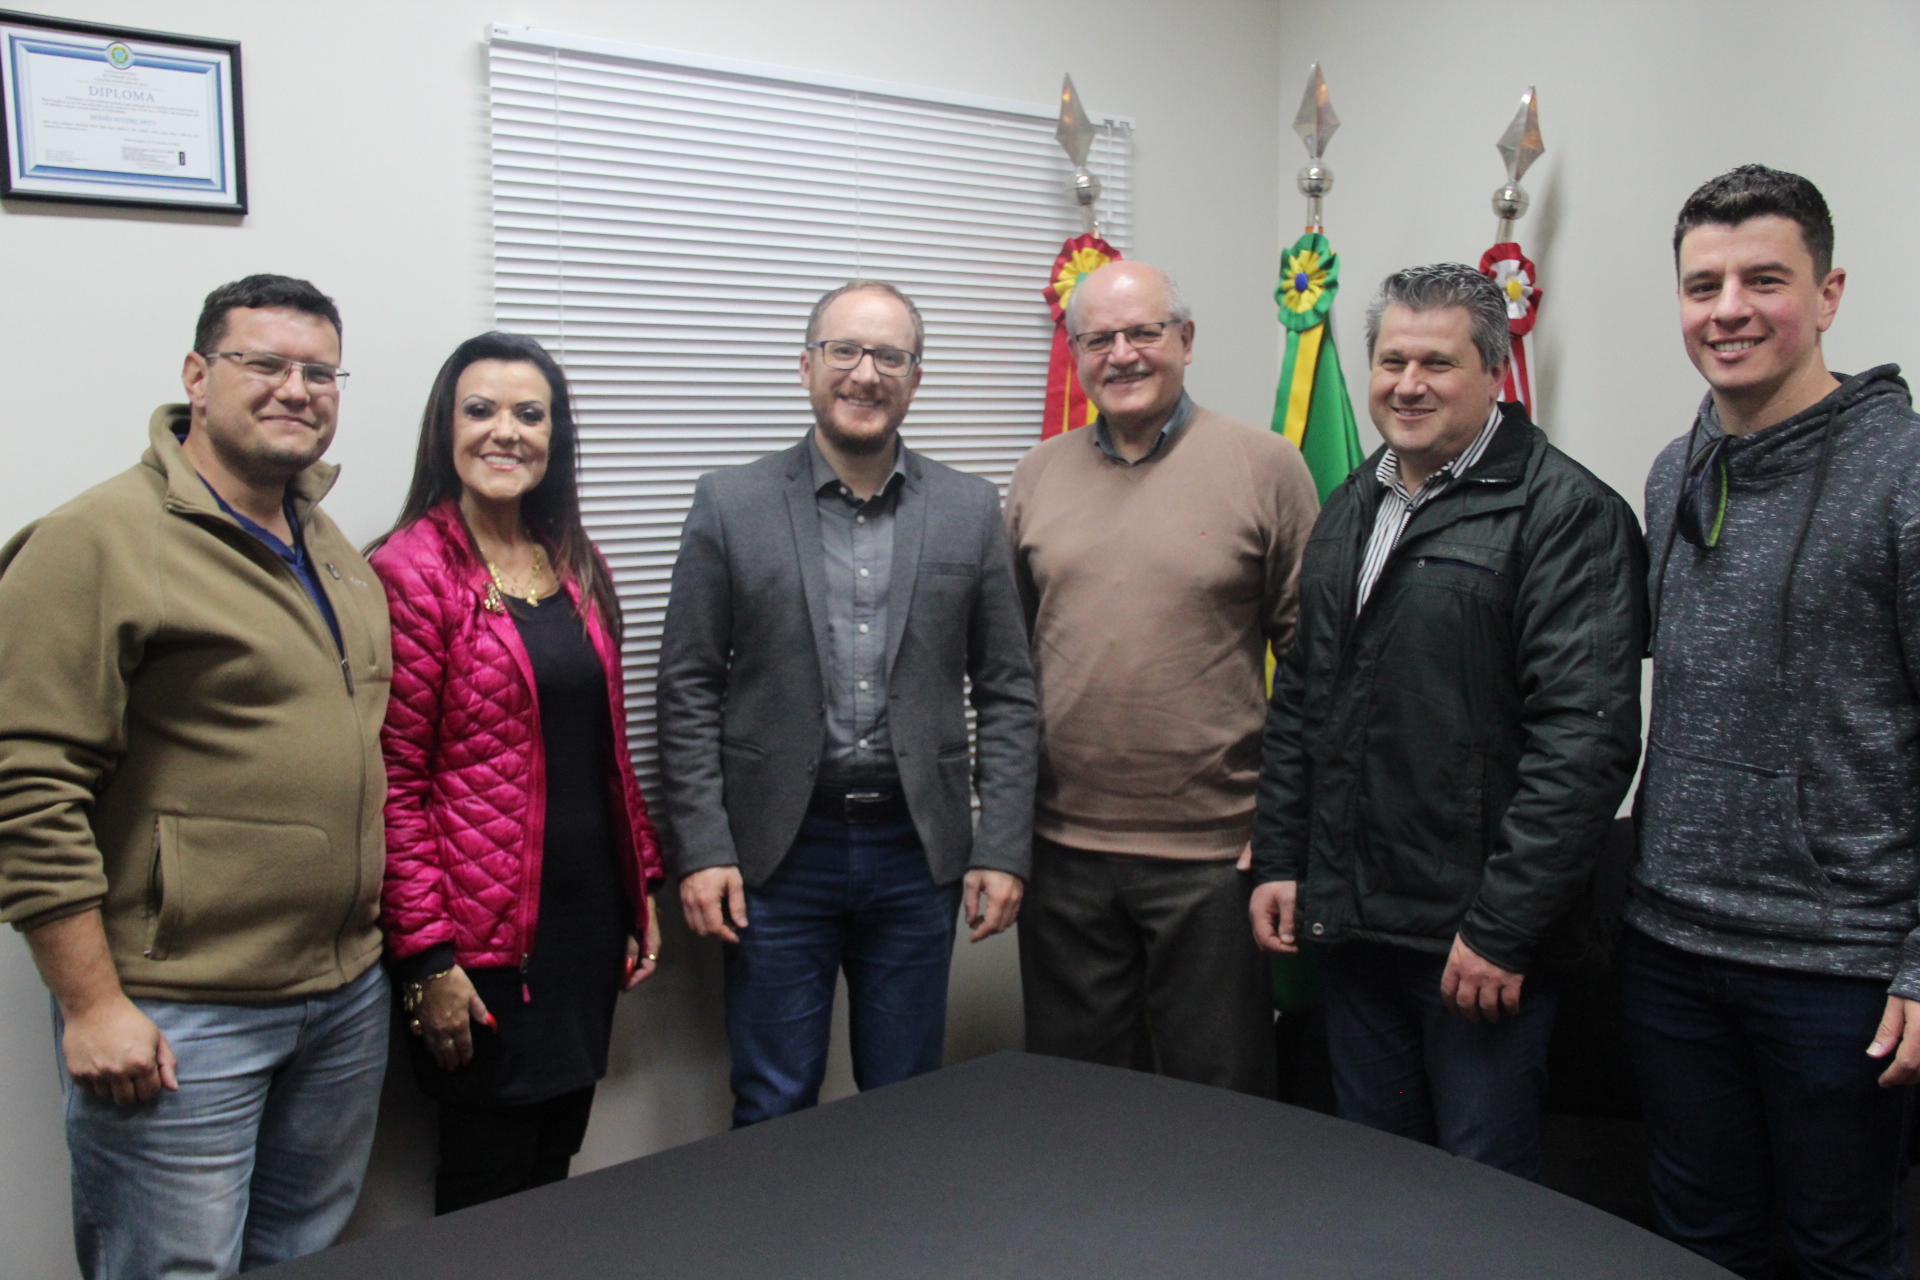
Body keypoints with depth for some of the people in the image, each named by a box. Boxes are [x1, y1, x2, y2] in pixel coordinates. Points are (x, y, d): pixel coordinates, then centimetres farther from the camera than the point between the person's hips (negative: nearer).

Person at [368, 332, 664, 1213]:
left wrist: (640, 889, 13)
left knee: (556, 1159, 17)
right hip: (485, 933, -6)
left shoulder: (577, 568, 9)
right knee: (489, 1187, 7)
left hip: (588, 912, 6)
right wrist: (427, 957, -15)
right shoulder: (412, 570, -10)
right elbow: (394, 779, -12)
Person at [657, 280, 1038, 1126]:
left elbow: (1006, 693, 5)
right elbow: (688, 691, -1)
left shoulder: (969, 510, 4)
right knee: (773, 1112, 9)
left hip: (917, 852, 2)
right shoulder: (731, 505, -1)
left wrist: (1002, 849, -1)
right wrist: (701, 851, -8)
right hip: (779, 853, -1)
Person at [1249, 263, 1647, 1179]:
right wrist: (1278, 858, 11)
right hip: (1351, 925, 7)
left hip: (1477, 940, -7)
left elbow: (1585, 737, -17)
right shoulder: (1350, 510, 13)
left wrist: (1503, 925, -19)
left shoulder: (1567, 513, -10)